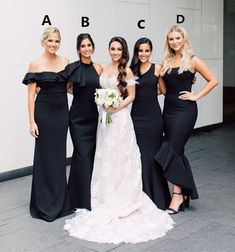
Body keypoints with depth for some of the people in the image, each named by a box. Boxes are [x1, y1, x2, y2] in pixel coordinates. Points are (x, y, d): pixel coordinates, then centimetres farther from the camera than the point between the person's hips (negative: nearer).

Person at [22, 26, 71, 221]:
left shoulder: (65, 62, 6)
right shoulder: (35, 65, -6)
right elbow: (31, 94, -7)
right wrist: (32, 121, -12)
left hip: (62, 112, 4)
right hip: (44, 112, -4)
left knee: (60, 155, 11)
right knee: (45, 156, 3)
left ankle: (60, 201, 26)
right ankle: (44, 205, 15)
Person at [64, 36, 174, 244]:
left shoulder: (126, 70, -5)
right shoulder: (104, 70, 11)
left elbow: (131, 96, -7)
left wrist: (117, 108, -18)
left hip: (120, 118, -6)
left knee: (120, 158, -1)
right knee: (105, 159, 10)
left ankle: (124, 201, 10)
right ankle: (107, 199, 22)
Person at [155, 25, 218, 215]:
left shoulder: (192, 60, -4)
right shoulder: (166, 62, 11)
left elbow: (213, 80, -4)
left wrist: (196, 96, -8)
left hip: (185, 110, -6)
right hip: (169, 110, 6)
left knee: (172, 150, -11)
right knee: (178, 151, 10)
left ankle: (177, 195, -3)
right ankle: (185, 192, 21)